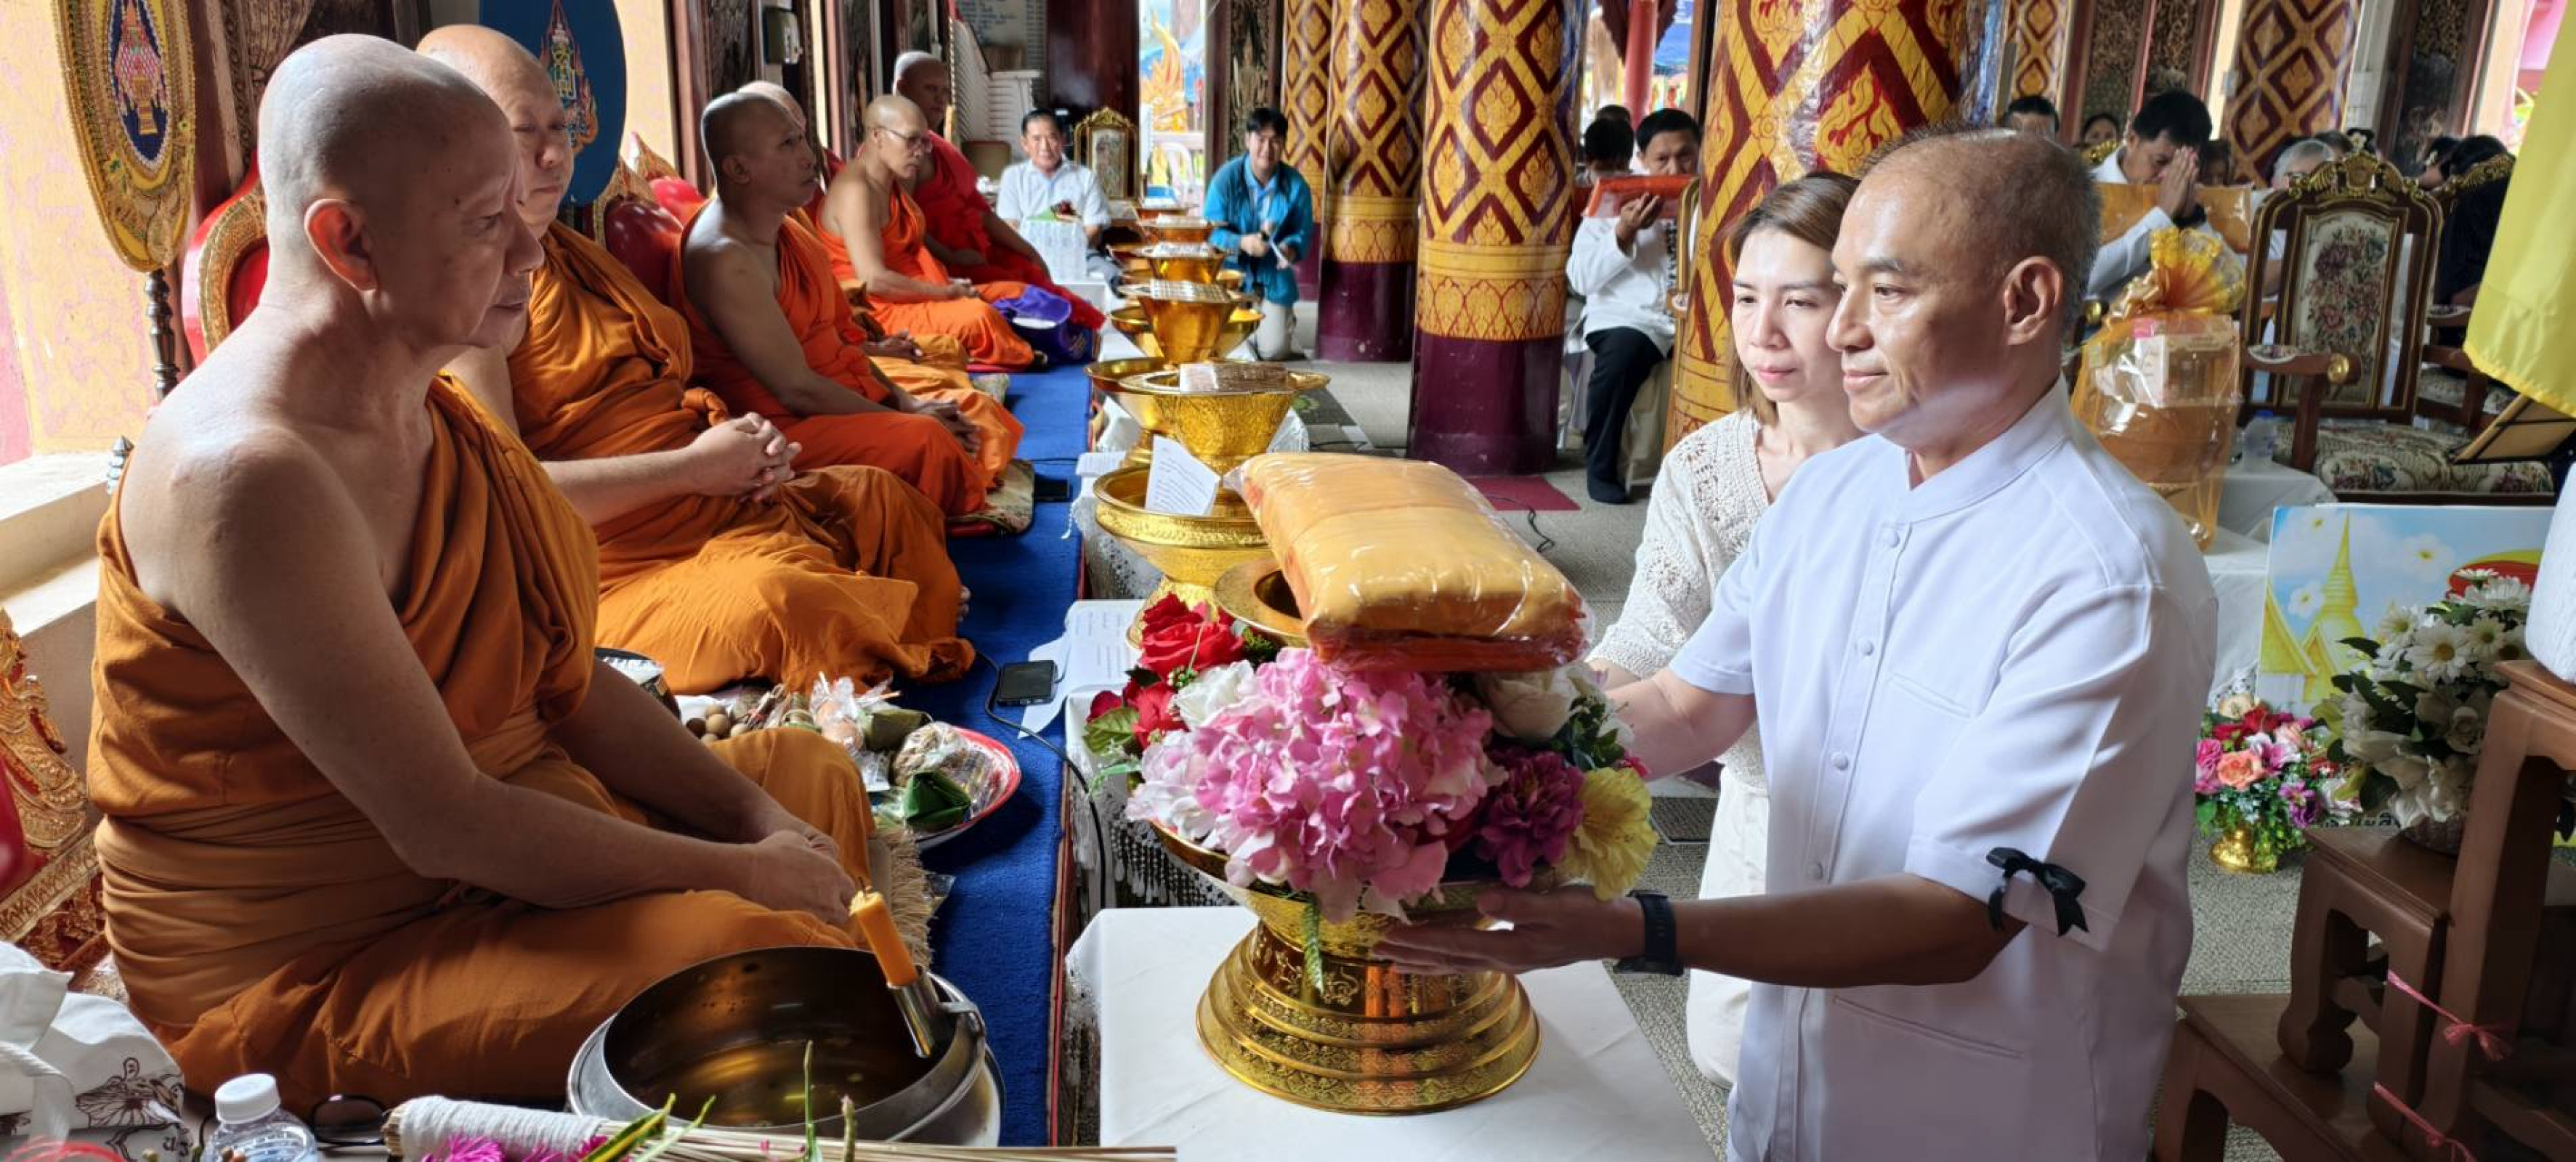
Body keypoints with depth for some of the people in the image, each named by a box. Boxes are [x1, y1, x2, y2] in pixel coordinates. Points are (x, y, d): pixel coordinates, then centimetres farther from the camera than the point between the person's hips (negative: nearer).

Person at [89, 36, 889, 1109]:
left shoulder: (425, 409, 3)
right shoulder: (250, 476, -27)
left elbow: (568, 682, 6)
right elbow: (443, 823, -28)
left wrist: (757, 817, -5)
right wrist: (744, 871, -18)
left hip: (501, 832, 10)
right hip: (309, 977, -10)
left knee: (813, 774, 16)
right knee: (764, 956, -29)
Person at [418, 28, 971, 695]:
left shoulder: (568, 251, 19)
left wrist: (735, 441, 2)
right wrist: (693, 466, -16)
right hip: (621, 570, -11)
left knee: (881, 499, 14)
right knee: (777, 599, -36)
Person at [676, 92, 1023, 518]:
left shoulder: (787, 227, 9)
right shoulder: (725, 258, -21)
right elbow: (797, 388, -21)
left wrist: (905, 401, 1)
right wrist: (904, 418, -13)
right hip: (786, 428, -10)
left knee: (984, 411, 5)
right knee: (924, 441, -31)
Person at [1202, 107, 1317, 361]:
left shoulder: (1295, 184, -10)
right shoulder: (1227, 178, -15)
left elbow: (1304, 231, -4)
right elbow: (1209, 231, -15)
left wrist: (1291, 248, -28)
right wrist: (1241, 243, -34)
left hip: (1274, 277, 1)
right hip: (1232, 273, -1)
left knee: (1273, 350, -5)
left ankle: (1285, 320, 32)